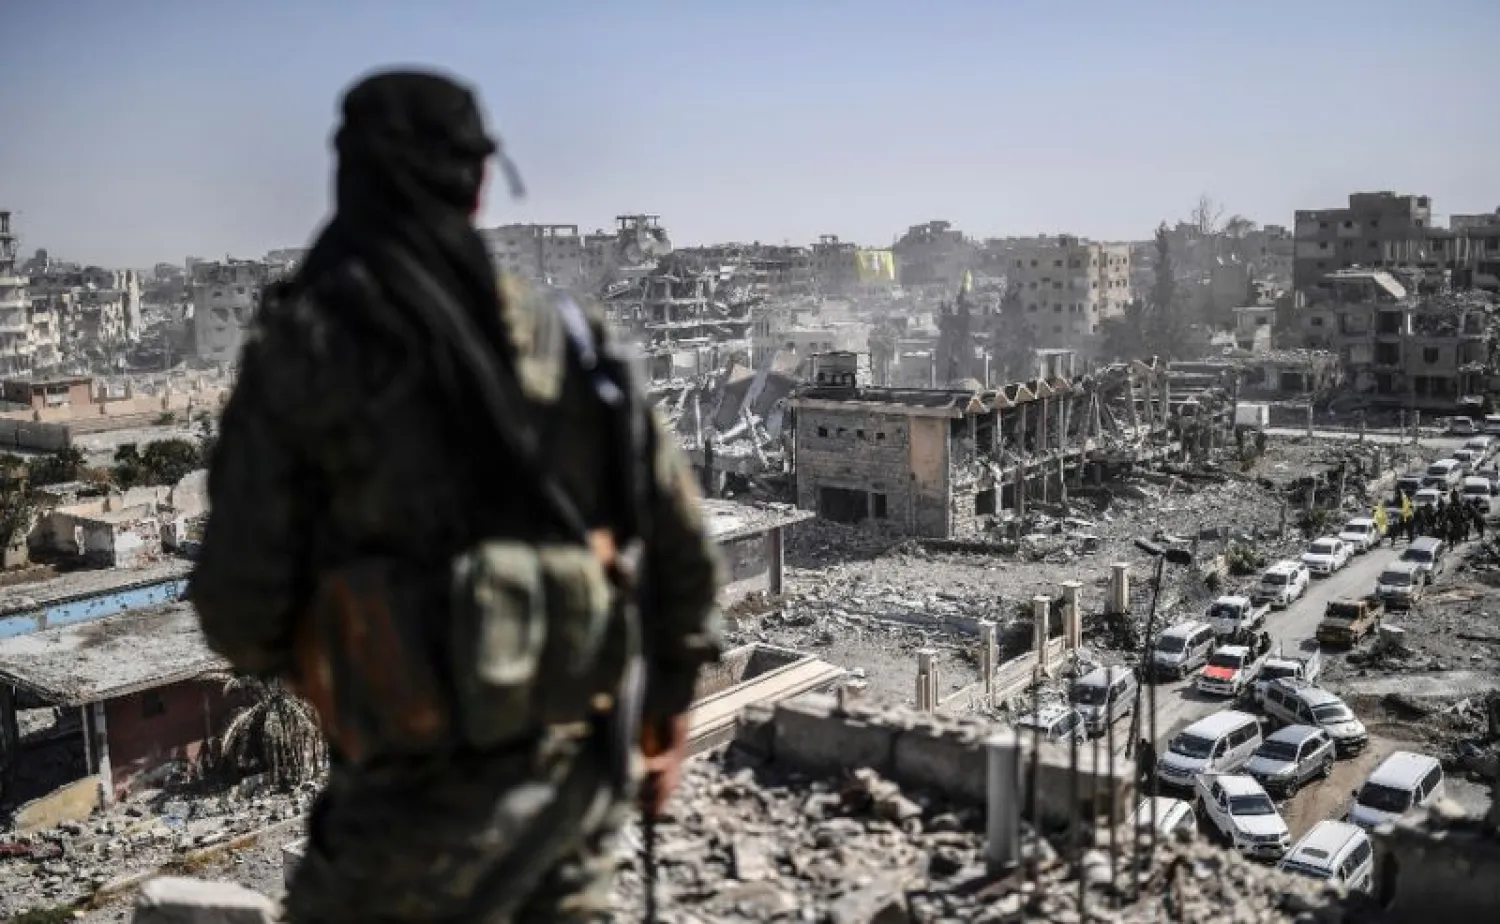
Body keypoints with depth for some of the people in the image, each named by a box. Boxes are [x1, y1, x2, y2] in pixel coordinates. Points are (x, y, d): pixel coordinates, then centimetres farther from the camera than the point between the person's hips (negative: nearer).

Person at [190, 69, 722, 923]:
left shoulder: (302, 344, -9)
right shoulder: (567, 335, 2)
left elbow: (241, 604, -8)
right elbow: (682, 542, 6)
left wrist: (300, 657, 15)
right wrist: (666, 702, 20)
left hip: (434, 784, -4)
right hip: (586, 755, 4)